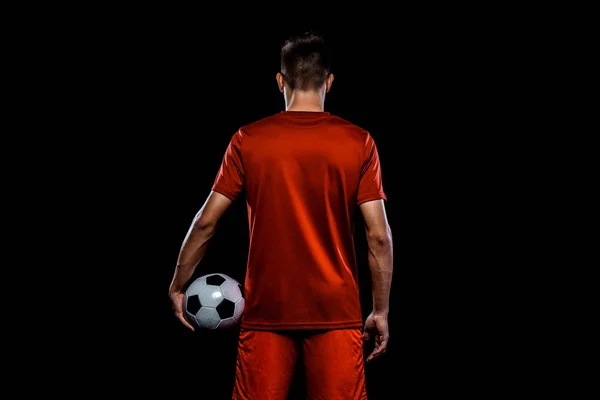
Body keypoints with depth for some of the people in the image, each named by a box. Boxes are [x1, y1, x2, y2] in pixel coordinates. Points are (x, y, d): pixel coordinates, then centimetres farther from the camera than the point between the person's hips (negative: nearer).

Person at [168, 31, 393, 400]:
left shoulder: (248, 140, -1)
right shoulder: (359, 142, -2)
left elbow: (206, 221, 0)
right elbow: (379, 236, -5)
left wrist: (178, 286, 12)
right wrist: (381, 311, 4)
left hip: (267, 308, 1)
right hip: (336, 310, 0)